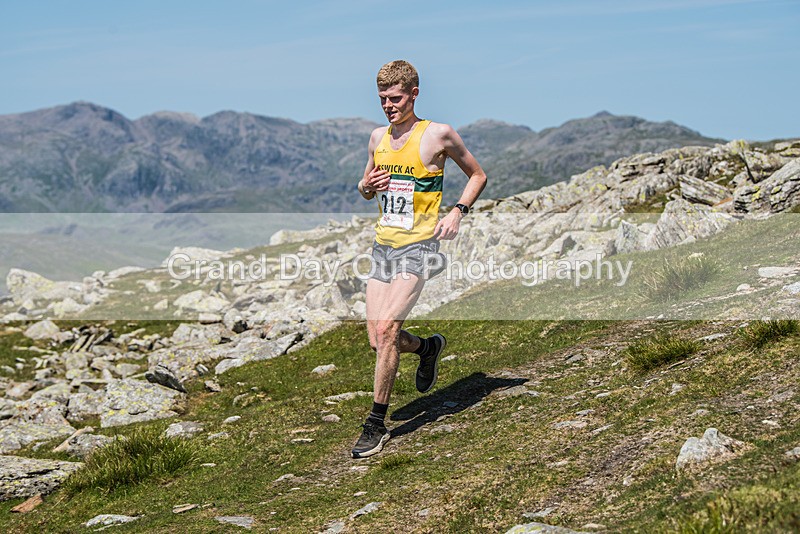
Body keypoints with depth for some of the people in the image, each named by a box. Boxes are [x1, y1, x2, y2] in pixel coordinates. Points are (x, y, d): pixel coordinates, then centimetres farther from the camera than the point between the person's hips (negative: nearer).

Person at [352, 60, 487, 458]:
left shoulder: (438, 135, -5)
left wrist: (458, 212, -9)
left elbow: (478, 175, 6)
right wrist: (366, 186, -1)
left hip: (418, 245, -6)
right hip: (383, 243, 6)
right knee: (377, 340, 3)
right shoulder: (378, 137, 11)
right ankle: (427, 347, 36)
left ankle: (376, 425, -7)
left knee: (386, 328, -18)